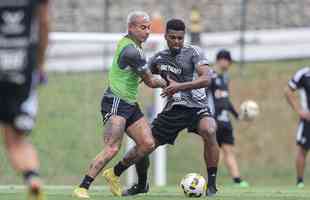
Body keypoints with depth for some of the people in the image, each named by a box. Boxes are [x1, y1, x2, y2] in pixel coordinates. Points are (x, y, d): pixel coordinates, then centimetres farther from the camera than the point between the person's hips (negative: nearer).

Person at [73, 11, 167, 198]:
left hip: (130, 104, 10)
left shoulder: (127, 42, 13)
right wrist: (165, 83, 9)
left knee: (147, 144, 2)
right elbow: (151, 82, -10)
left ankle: (114, 174, 16)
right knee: (112, 149, -19)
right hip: (116, 103, -10)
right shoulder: (132, 50, -19)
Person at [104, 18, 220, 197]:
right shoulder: (160, 58, 8)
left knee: (209, 132, -35)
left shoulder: (193, 52, -7)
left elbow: (206, 79, -21)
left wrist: (179, 86, -29)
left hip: (197, 107, -5)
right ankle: (141, 184, 33)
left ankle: (211, 184, -22)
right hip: (173, 109, 5)